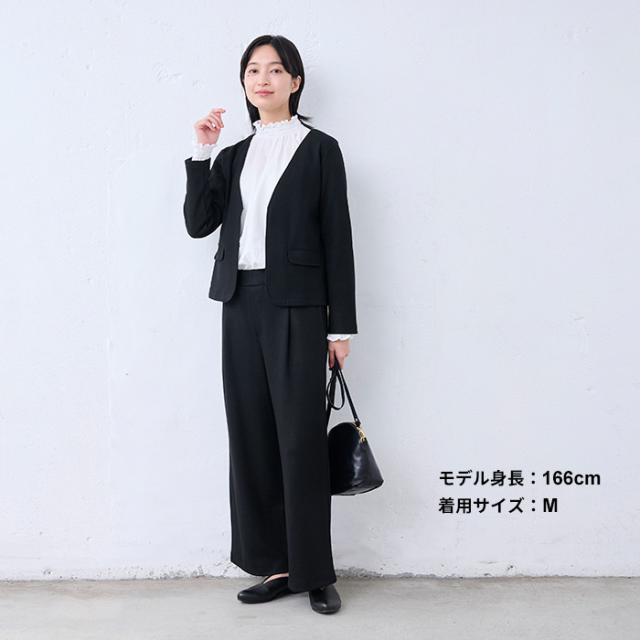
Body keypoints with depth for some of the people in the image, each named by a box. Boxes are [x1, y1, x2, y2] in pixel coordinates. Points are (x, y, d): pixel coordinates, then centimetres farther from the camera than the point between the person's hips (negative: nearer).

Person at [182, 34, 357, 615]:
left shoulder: (319, 149, 3)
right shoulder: (235, 155, 16)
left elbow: (337, 239, -2)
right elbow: (198, 224, 6)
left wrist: (341, 326, -6)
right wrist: (202, 154, -1)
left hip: (296, 306, -5)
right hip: (242, 304, 5)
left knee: (301, 439, -4)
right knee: (251, 435, 5)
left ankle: (316, 573, 7)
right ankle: (276, 566, 15)